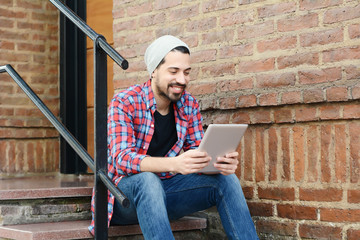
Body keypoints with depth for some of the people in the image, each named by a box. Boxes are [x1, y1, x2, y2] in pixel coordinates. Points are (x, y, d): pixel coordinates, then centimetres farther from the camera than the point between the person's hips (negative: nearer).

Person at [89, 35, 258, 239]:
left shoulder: (189, 105, 2)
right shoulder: (124, 103, -14)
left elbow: (199, 152, 1)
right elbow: (123, 159, -26)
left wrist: (221, 162, -26)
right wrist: (174, 164, -44)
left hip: (163, 190, 5)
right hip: (125, 193, -5)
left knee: (226, 179, -14)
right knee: (147, 179, -38)